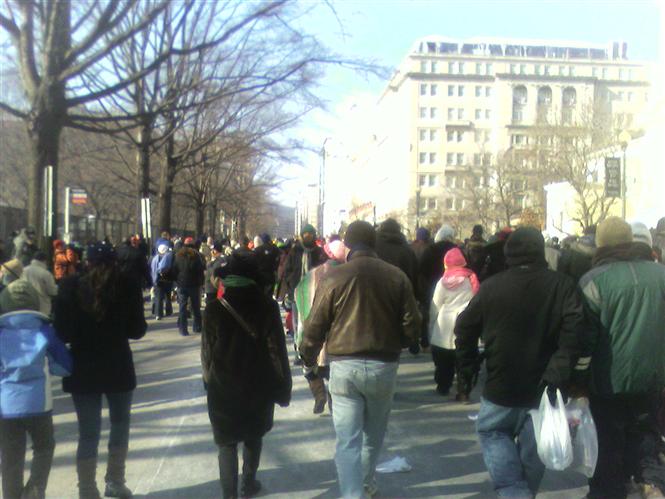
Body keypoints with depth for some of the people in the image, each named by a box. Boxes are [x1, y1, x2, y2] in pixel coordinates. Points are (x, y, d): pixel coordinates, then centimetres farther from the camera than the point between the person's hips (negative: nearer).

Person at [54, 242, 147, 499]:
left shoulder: (70, 287, -7)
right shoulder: (127, 286, -8)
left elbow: (61, 332, -7)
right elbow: (137, 330, -5)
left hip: (82, 369, 0)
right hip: (118, 366, 0)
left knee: (88, 432, 7)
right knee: (120, 421, 20)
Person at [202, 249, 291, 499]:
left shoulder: (214, 307, -10)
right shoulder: (267, 306, -11)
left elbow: (207, 350, -4)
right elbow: (278, 350, -10)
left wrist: (209, 379, 9)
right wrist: (284, 387, -2)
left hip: (223, 387, -1)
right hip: (258, 386, 1)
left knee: (227, 442, 8)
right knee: (253, 436, 23)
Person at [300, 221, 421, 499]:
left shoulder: (333, 278, -8)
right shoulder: (397, 277, -3)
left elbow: (314, 327, -6)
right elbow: (412, 328, -1)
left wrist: (308, 358, 12)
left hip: (344, 366, -2)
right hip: (384, 366, 2)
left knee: (347, 440, 2)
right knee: (374, 434, 22)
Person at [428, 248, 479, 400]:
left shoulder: (443, 281, -3)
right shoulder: (471, 279, 3)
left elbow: (435, 307, 0)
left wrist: (432, 325, 10)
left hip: (445, 327, -1)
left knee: (444, 360, 12)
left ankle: (443, 386, 22)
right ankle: (463, 390, 2)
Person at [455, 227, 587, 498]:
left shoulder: (491, 286, -3)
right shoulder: (562, 285, -5)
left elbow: (465, 326, 2)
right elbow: (575, 329, -18)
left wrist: (467, 365, 12)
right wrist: (561, 368, -18)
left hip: (502, 385, -1)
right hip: (543, 388, 1)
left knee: (492, 431, 17)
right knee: (533, 447, 16)